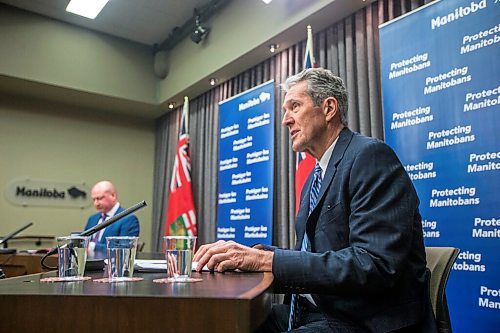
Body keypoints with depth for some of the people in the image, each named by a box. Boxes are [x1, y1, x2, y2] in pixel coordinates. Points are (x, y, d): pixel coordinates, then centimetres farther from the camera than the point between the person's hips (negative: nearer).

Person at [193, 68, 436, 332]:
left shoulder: (371, 155, -13)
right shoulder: (315, 176, 14)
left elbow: (374, 264, -24)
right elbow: (310, 257, 11)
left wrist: (266, 259, -26)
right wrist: (255, 252, -8)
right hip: (311, 311, 8)